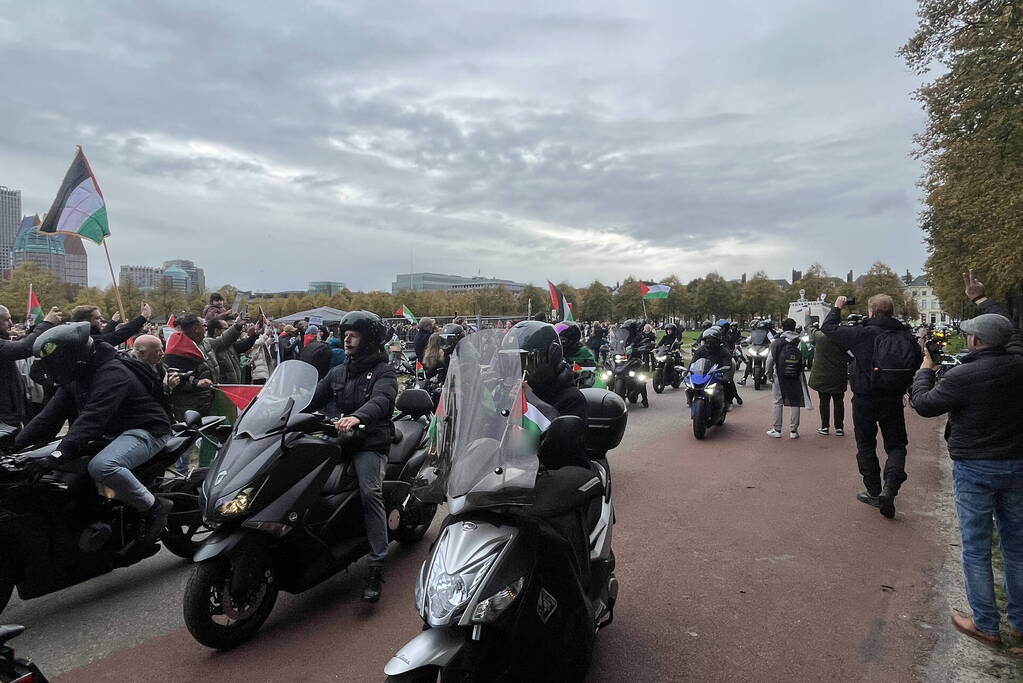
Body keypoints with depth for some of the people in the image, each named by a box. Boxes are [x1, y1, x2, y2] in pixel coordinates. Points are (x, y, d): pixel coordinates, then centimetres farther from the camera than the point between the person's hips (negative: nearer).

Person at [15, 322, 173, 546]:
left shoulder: (111, 374, -22)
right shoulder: (76, 377, 8)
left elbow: (92, 418, -34)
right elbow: (51, 415, 7)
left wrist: (57, 456, -42)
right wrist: (15, 445, -4)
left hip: (147, 431, -11)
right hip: (112, 432, 11)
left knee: (102, 466, -34)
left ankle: (154, 506, -17)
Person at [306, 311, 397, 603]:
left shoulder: (383, 371, 2)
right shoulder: (337, 373, 22)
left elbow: (382, 399, -18)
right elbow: (313, 399, 17)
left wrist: (357, 417, -38)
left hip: (369, 442, -6)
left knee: (370, 491, -27)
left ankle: (377, 568, -27)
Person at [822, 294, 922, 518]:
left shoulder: (863, 334, -15)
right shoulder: (906, 336, -1)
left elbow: (828, 328, -9)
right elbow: (918, 364, 7)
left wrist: (837, 308, 7)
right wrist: (901, 389, 17)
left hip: (865, 400, -3)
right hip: (893, 401, 3)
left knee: (866, 445, 13)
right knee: (896, 445, 14)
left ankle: (874, 492, 20)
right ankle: (890, 487, -7)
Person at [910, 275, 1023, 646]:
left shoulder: (961, 376, -20)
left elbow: (924, 404, -9)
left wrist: (926, 368, 5)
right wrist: (982, 299, 29)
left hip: (975, 469, -6)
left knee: (977, 549, 6)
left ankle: (985, 625, 15)